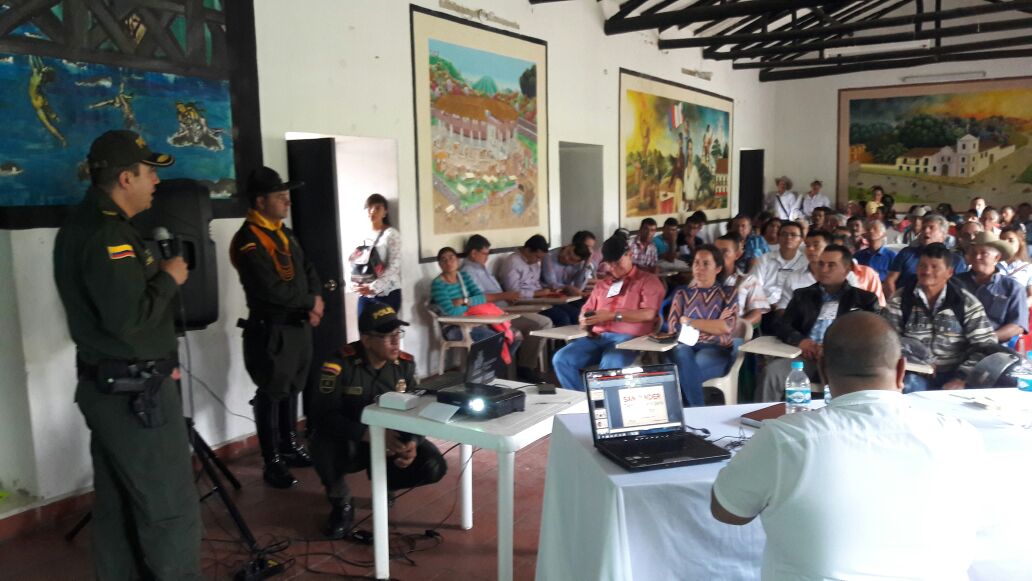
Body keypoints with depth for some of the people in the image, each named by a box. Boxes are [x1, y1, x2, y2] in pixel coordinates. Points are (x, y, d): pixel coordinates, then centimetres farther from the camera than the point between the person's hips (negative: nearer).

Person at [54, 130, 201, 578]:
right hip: (134, 392, -10)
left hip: (104, 384, 10)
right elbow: (128, 316, -28)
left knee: (116, 506, 17)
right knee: (171, 511, -2)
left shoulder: (82, 224, 12)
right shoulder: (107, 234, -20)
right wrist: (169, 279, -14)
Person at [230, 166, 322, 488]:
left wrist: (315, 306, -4)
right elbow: (272, 290, -25)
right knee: (271, 395, 2)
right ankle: (273, 463, 13)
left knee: (292, 390, 18)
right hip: (272, 331, -8)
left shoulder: (285, 233, 12)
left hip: (299, 326, 8)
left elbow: (308, 271, 15)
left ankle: (290, 447, 32)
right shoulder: (248, 241, -17)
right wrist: (311, 301, -12)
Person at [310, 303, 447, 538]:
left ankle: (384, 484, 13)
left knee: (433, 467, -21)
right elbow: (325, 416, -28)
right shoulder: (340, 364, -22)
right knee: (324, 444, -37)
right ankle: (342, 505, -5)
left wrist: (412, 443, -26)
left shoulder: (405, 363, -7)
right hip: (351, 443, -3)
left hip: (393, 441, 3)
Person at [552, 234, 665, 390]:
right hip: (598, 337, 6)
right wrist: (584, 320, 0)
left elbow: (648, 314, -6)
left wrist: (612, 315, -12)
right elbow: (585, 311, 26)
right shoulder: (602, 285, 28)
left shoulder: (648, 280, 10)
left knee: (610, 366, -39)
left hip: (628, 338, -5)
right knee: (561, 359, -20)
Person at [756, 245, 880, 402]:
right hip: (806, 356, 2)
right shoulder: (803, 295, 24)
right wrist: (800, 341, -8)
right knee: (772, 372, -28)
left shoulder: (863, 299, 17)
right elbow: (781, 325, 16)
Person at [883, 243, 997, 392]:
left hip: (953, 374, 1)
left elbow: (986, 346, -1)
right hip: (915, 374, 0)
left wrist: (961, 378, -13)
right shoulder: (900, 299, 4)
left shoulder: (967, 303, 3)